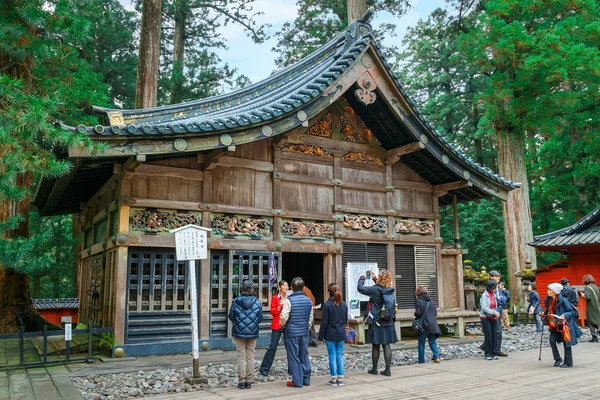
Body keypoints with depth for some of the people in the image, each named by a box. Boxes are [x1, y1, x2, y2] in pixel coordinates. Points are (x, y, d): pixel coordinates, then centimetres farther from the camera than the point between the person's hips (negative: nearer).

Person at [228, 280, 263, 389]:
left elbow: (231, 317, -2)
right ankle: (249, 381, 12)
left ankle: (241, 381, 8)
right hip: (252, 333, 1)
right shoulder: (257, 302, -6)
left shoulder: (235, 301, -8)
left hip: (239, 332, -1)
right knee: (250, 357, 9)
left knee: (241, 357, 7)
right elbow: (260, 319, -1)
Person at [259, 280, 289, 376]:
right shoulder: (275, 298, 1)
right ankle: (264, 369, 4)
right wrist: (279, 307, -19)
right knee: (273, 347, -5)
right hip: (277, 325, -3)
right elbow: (272, 312, -3)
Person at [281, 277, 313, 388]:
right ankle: (306, 379, 20)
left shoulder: (289, 300, -14)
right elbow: (310, 318, 11)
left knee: (293, 357, 3)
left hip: (291, 333, -5)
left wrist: (282, 324, 5)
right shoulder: (308, 300, 4)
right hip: (304, 332, 5)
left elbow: (284, 316, -16)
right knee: (304, 356, 14)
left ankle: (297, 381, 6)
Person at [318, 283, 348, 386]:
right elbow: (346, 320, 12)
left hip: (330, 334, -4)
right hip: (341, 334, 5)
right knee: (340, 356, 10)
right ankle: (340, 379, 14)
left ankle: (334, 379, 8)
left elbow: (324, 322, -11)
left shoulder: (327, 305, -12)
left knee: (332, 356, 3)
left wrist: (321, 336, -4)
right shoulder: (344, 305, 4)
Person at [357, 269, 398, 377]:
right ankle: (387, 370, 8)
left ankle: (374, 369, 18)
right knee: (386, 345, 8)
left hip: (376, 322, -5)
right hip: (388, 322, 5)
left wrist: (362, 278, 6)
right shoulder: (390, 290, 0)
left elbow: (360, 288, -12)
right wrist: (374, 278, 28)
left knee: (376, 346, 6)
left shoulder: (375, 290, -18)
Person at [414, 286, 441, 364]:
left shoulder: (419, 301, -11)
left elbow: (418, 313, -17)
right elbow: (435, 313, 11)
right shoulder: (431, 301, 8)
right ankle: (436, 356, -2)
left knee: (421, 344, 6)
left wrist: (415, 314, 4)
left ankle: (421, 361, 8)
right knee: (433, 342, 15)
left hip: (424, 326, -5)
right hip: (433, 326, 5)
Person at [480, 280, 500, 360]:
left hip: (493, 318, 5)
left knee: (494, 336, 2)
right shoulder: (484, 295, -10)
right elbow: (484, 307, -17)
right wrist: (494, 312, -20)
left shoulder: (494, 295, 7)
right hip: (485, 318, -5)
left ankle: (494, 353, 10)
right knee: (488, 336, -4)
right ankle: (488, 354, 6)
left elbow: (495, 307, 11)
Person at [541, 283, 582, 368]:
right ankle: (558, 359, 14)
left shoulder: (562, 300, -19)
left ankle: (568, 363, 16)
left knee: (566, 343, 3)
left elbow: (572, 311, -15)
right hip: (555, 325, 7)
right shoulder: (551, 300, 3)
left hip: (565, 324, -6)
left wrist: (564, 316, -29)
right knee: (552, 340, -4)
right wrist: (544, 313, 8)